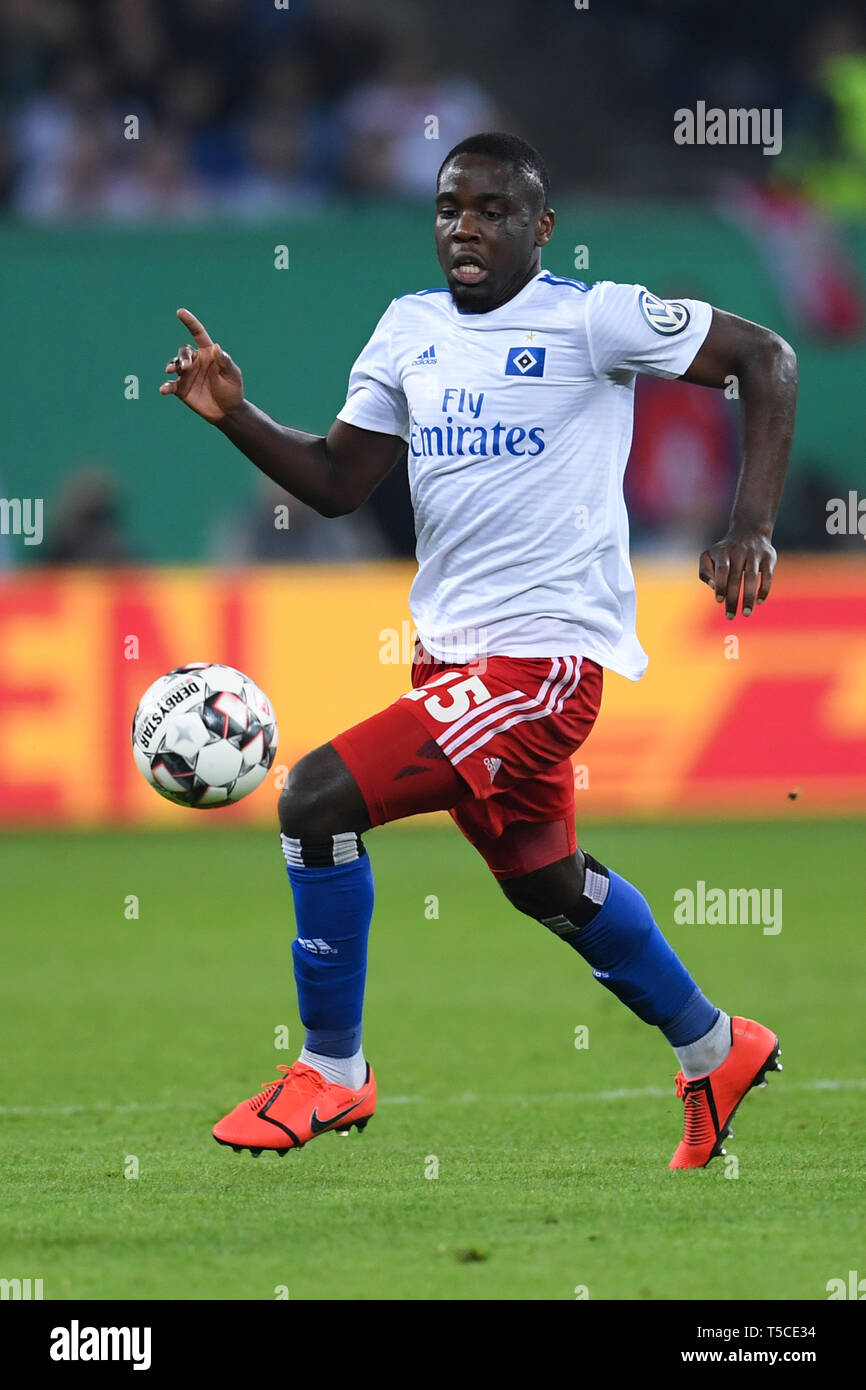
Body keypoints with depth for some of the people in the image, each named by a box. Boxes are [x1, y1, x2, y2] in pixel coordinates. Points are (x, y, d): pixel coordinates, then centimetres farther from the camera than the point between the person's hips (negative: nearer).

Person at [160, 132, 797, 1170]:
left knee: (318, 798, -19)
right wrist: (236, 416, -4)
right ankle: (715, 1054, 45)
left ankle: (331, 1070, -2)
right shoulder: (409, 328, 10)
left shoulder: (591, 320, -9)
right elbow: (338, 481, 12)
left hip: (549, 650, -8)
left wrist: (751, 528, -13)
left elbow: (765, 358, -5)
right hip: (452, 653, 8)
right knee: (544, 881, 23)